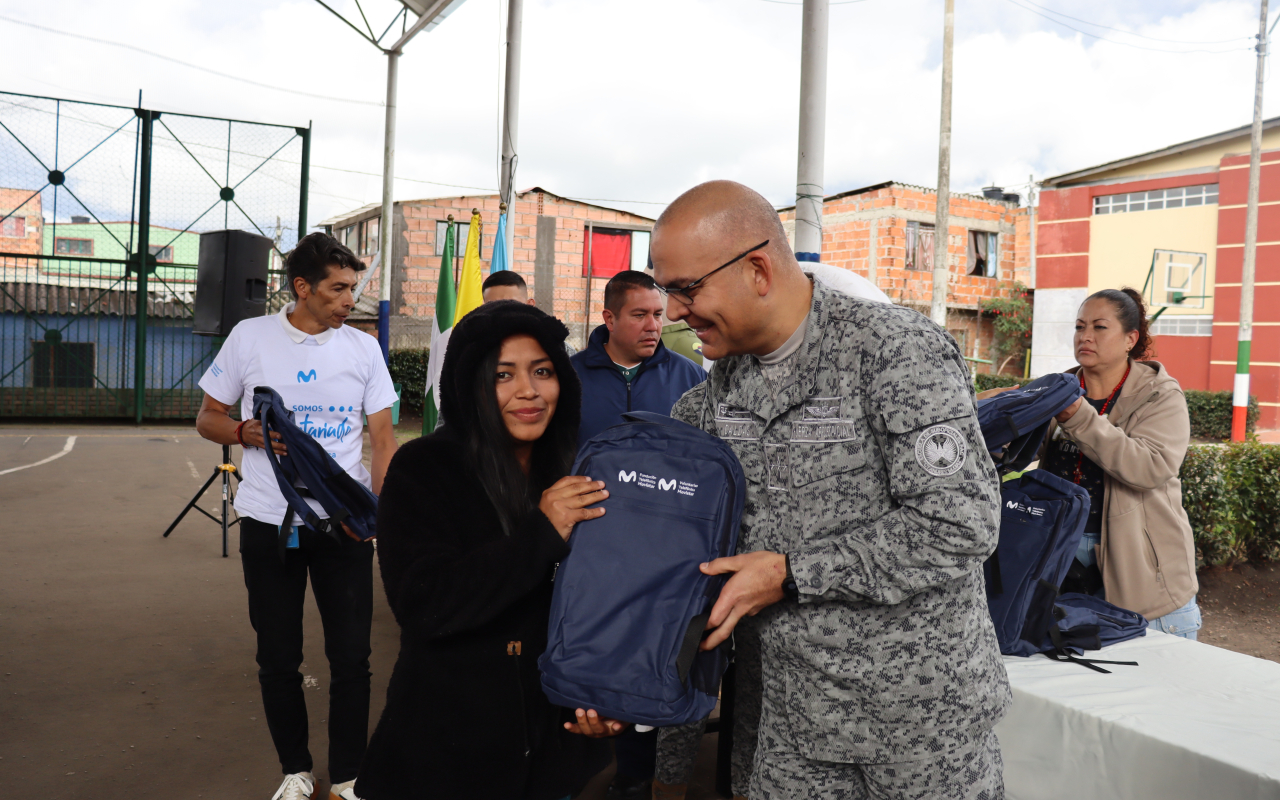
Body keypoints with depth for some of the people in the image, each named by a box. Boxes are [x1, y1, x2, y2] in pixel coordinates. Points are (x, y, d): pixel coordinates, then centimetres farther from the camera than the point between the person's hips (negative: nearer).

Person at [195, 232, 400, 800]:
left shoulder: (364, 348, 1)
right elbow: (208, 419, 7)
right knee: (278, 658, 11)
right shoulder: (250, 337, -1)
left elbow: (383, 440, 2)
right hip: (268, 523, 0)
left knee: (351, 657, 3)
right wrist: (250, 432, -15)